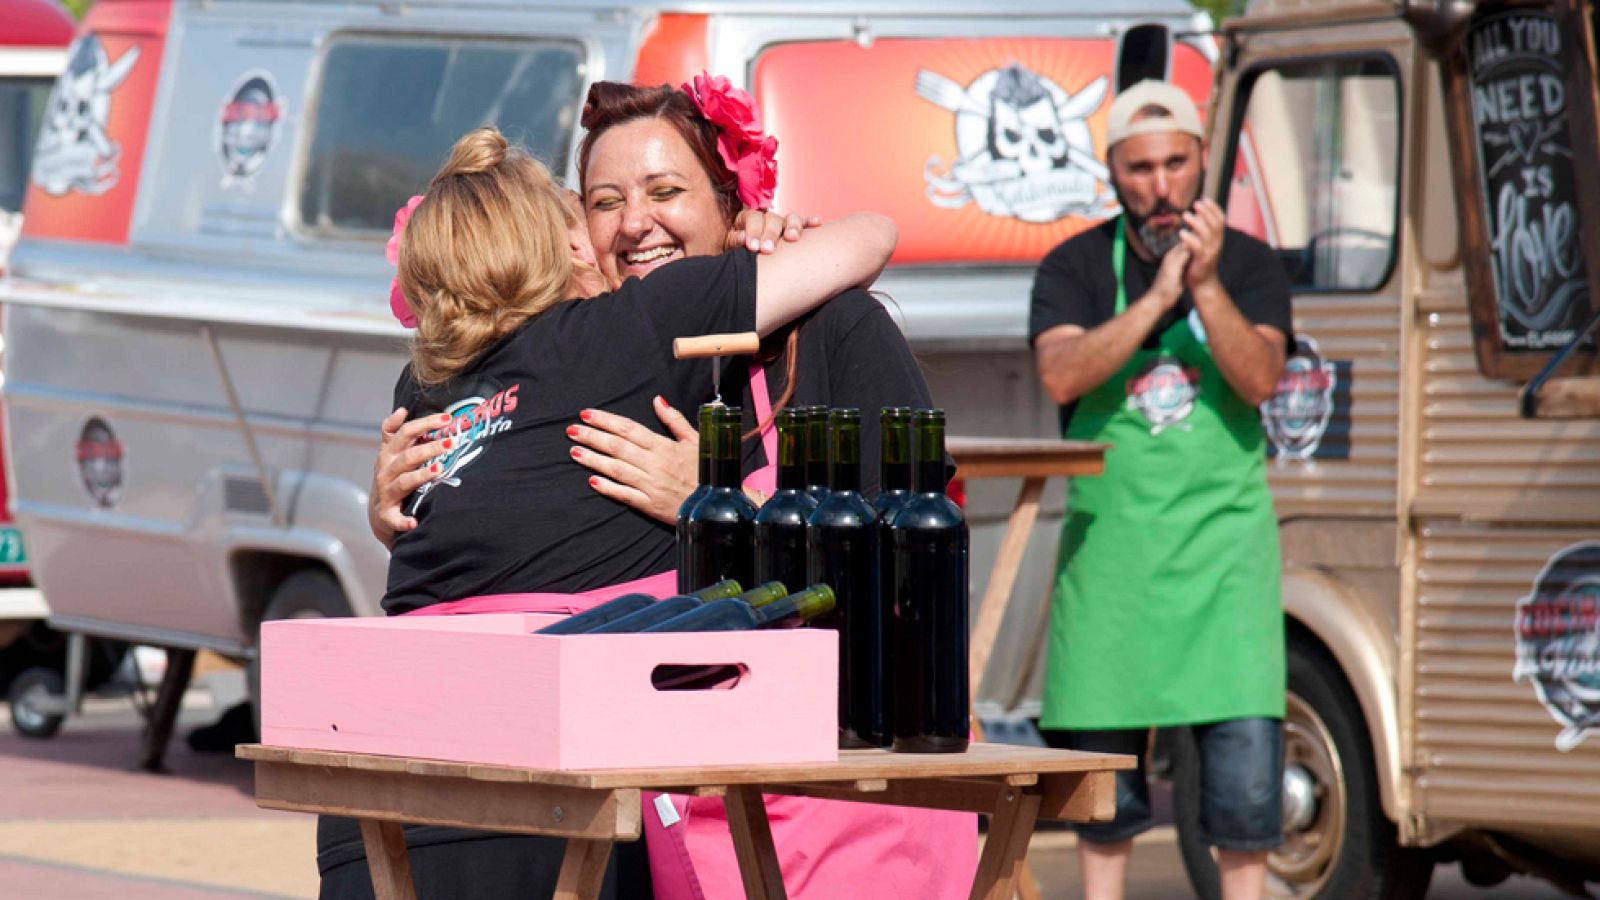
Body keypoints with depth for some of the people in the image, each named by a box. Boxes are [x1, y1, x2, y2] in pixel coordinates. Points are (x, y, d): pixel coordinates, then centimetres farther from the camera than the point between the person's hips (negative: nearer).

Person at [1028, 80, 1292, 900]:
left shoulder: (1248, 264, 5)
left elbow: (1259, 379, -10)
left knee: (1243, 739, -7)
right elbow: (1061, 375, -14)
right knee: (1102, 750, 5)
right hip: (1111, 536, 0)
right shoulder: (1076, 268, 4)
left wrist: (1206, 285, -22)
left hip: (1223, 534, 0)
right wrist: (1156, 298, -21)